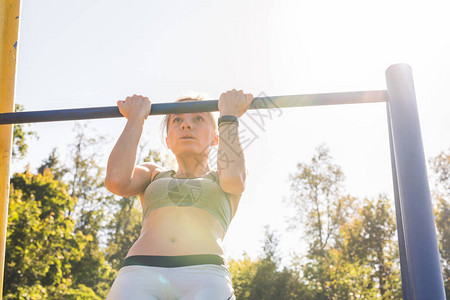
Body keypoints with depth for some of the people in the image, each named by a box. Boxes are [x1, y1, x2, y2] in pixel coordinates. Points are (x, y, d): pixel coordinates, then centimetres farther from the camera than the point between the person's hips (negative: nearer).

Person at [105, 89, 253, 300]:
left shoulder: (218, 179, 27)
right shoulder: (153, 175, 31)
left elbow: (232, 177, 2)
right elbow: (116, 181, 8)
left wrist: (228, 115, 16)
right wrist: (136, 117, 19)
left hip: (204, 278, -1)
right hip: (139, 275, 1)